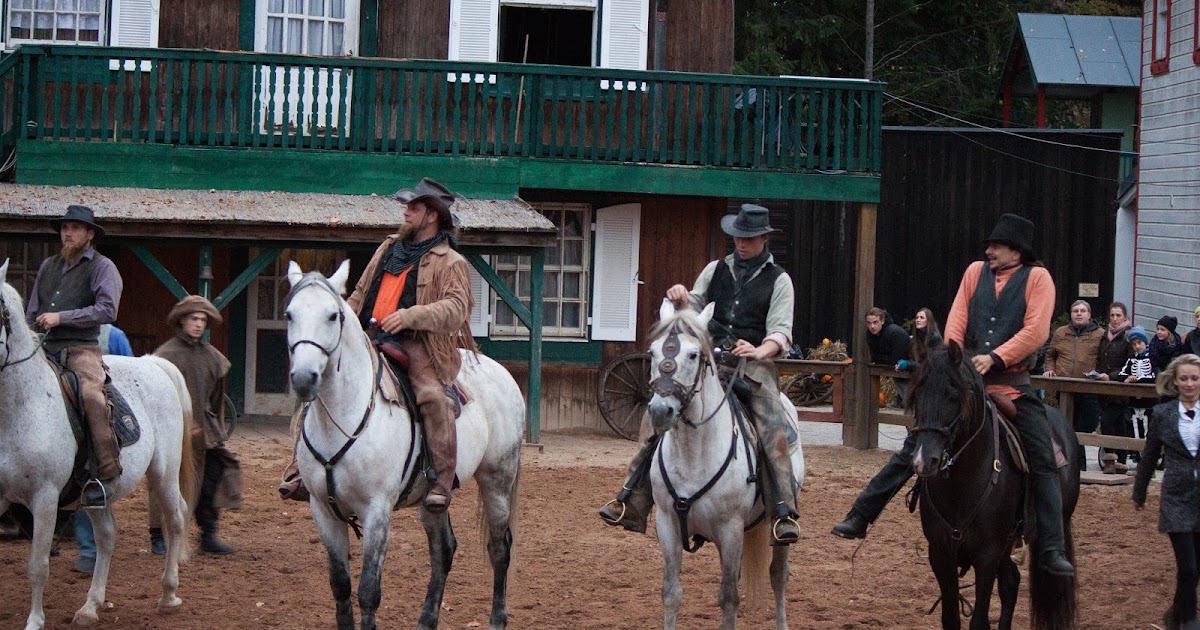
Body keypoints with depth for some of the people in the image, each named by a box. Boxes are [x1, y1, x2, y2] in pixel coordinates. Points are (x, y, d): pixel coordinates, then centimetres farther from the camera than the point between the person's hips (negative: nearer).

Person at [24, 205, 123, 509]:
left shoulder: (102, 267, 2)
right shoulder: (48, 266, 21)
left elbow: (107, 310, -11)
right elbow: (32, 312, 27)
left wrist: (61, 317, -13)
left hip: (81, 349, -7)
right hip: (44, 349, 7)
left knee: (91, 393, -32)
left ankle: (106, 472, -32)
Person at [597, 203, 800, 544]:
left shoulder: (778, 280, 8)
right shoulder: (716, 270, 17)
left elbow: (781, 330, -1)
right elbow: (693, 311, 18)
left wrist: (759, 351, -22)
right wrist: (680, 301, -6)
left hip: (753, 364, -4)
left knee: (774, 429, -25)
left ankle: (784, 515, -30)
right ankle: (631, 502, -4)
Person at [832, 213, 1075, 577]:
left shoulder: (1037, 278, 2)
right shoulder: (976, 272, 12)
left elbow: (1035, 331, -9)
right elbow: (956, 321, 6)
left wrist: (995, 357, -18)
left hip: (1011, 384, -3)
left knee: (1043, 461, -9)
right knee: (912, 447, 1)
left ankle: (1052, 551, -4)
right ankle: (860, 518, 6)